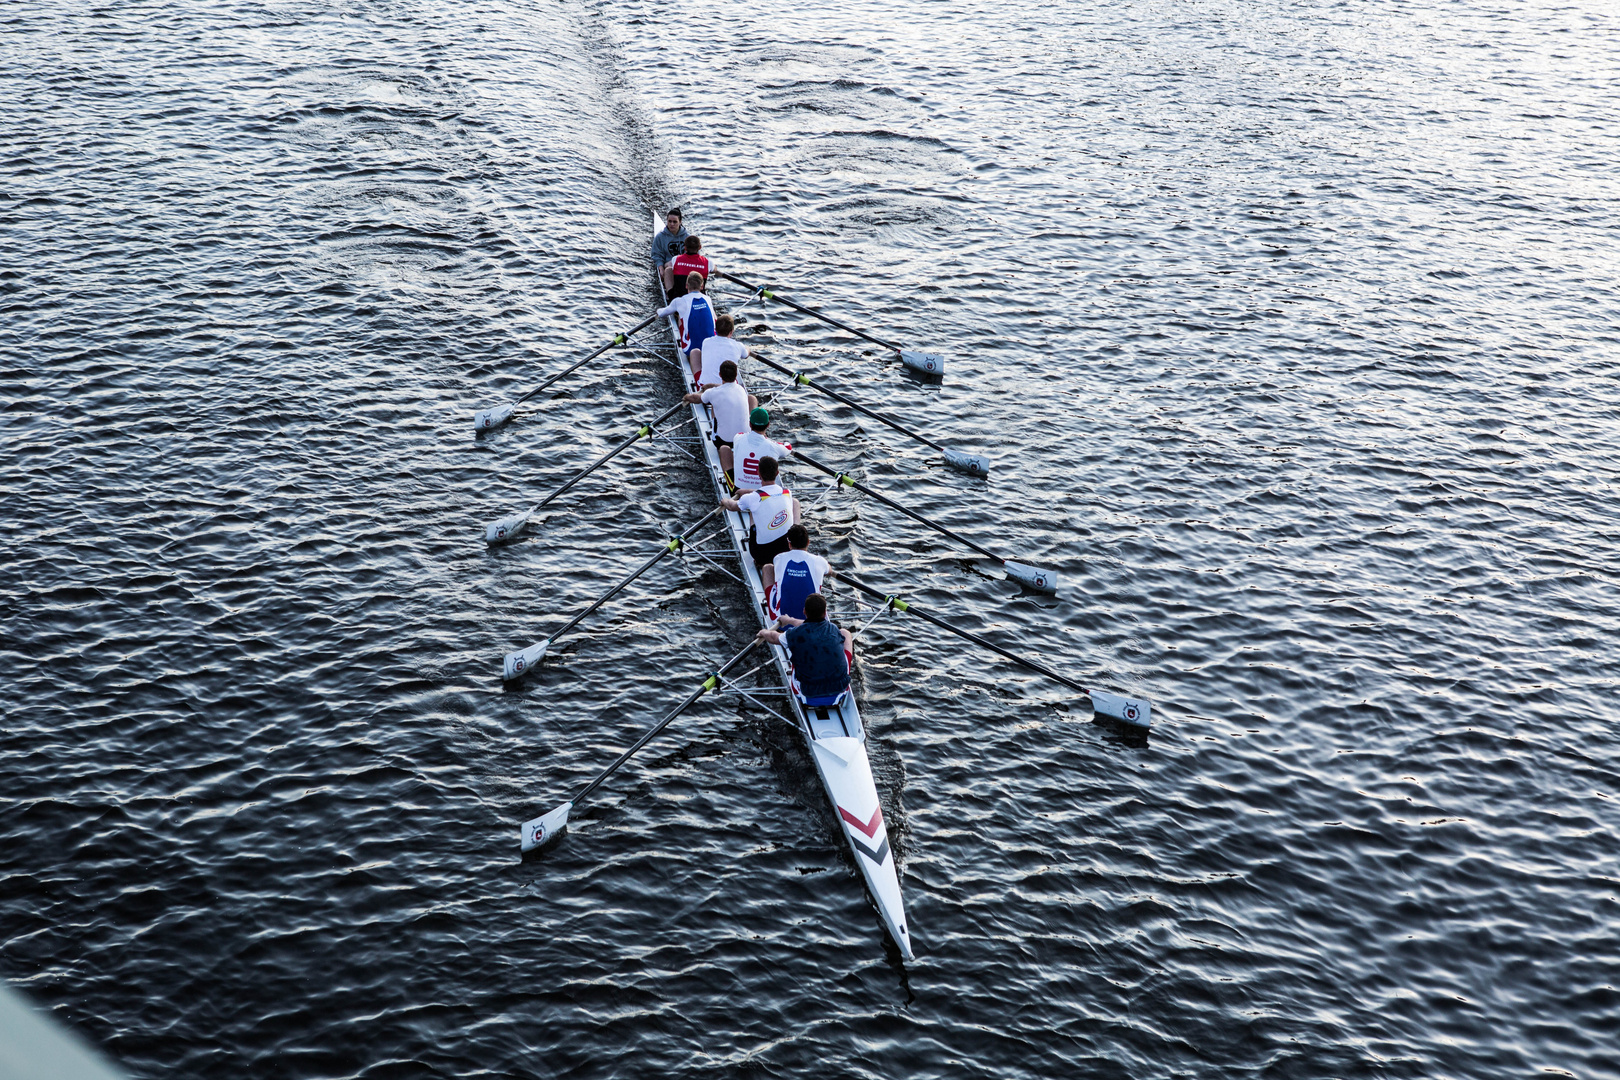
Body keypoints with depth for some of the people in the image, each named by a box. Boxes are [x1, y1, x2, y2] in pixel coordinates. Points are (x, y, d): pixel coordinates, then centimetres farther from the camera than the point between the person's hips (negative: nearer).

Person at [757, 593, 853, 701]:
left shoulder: (795, 634, -13)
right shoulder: (833, 630, -4)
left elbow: (774, 638, 11)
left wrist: (763, 633, 35)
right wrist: (790, 620, 38)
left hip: (808, 692, -1)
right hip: (840, 688, 1)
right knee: (845, 633, 21)